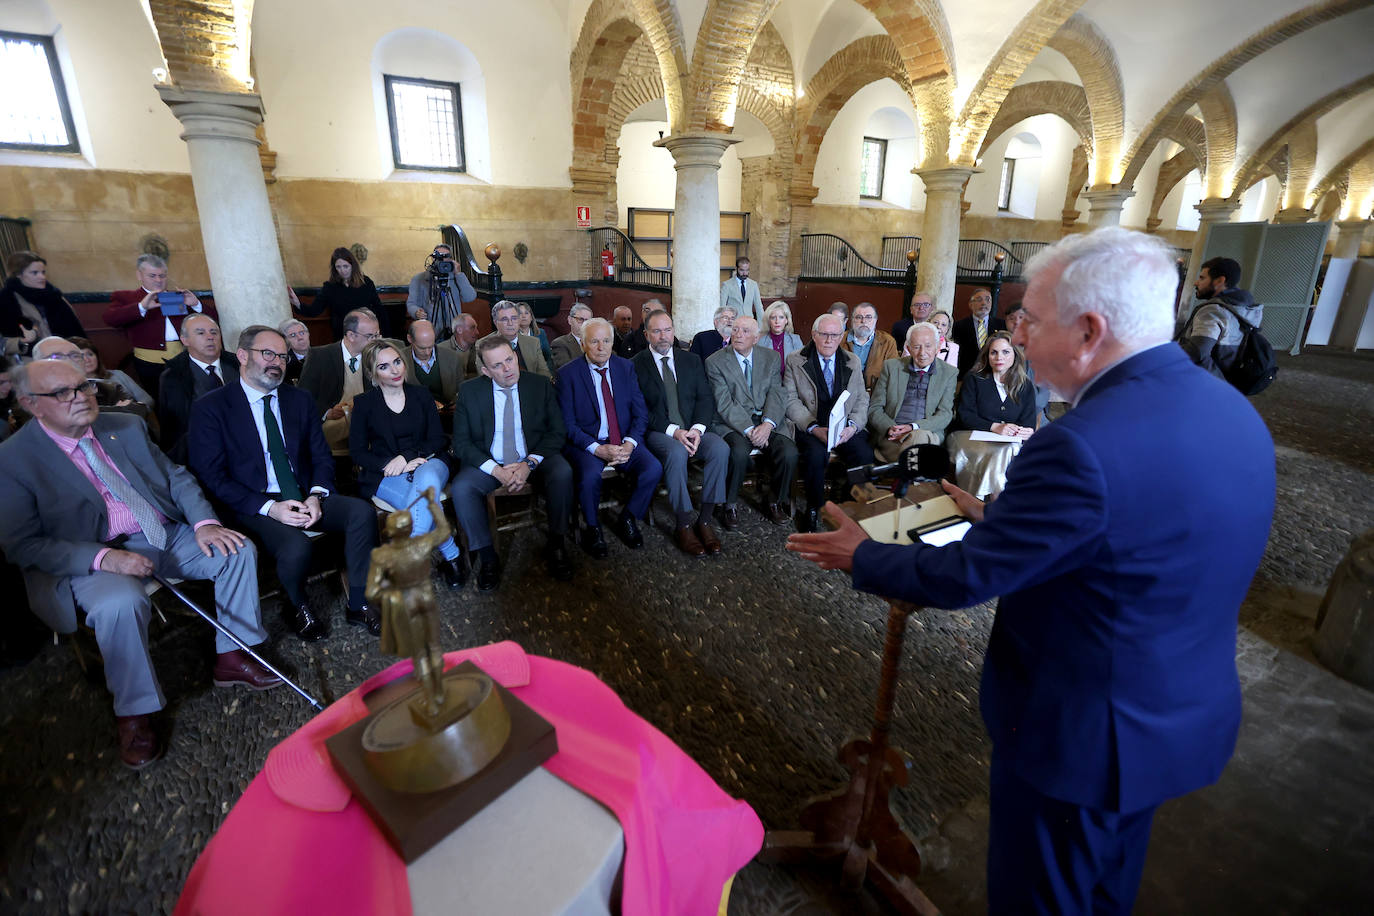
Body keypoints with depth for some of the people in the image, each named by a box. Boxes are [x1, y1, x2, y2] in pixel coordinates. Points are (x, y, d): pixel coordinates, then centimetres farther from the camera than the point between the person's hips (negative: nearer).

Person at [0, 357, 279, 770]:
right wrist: (103, 558, -25)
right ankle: (133, 712, -11)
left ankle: (231, 657, 1)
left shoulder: (126, 427, 7)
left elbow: (176, 477, 9)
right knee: (121, 602, -34)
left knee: (239, 549, -14)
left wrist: (204, 522, -10)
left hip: (165, 535, 5)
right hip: (92, 559, -5)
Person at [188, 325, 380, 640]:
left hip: (306, 497, 4)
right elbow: (211, 477, -7)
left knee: (362, 511, -24)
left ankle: (358, 604, -10)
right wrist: (269, 507, -19)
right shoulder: (210, 408, -1)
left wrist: (315, 496, -10)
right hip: (254, 506, -4)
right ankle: (297, 608, 2)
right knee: (296, 545, -33)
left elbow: (321, 455, 10)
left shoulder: (300, 399, 12)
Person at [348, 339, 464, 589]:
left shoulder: (421, 395, 10)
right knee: (425, 500, -34)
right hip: (386, 474, -1)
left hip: (426, 463, 1)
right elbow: (357, 452, 4)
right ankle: (450, 556, -20)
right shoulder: (364, 403, 5)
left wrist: (406, 457, -13)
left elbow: (438, 439, 5)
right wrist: (391, 464, -14)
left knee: (426, 481, -38)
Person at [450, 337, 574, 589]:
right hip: (489, 464, 1)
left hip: (534, 460, 0)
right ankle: (487, 556, -9)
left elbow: (558, 432, -2)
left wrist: (530, 463, -18)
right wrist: (496, 470, -18)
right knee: (461, 488, -28)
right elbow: (461, 442, -2)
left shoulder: (541, 385, 0)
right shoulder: (469, 391, 0)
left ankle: (555, 545, -10)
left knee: (563, 473, -31)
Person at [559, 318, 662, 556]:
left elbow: (640, 412, 5)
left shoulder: (626, 367, 7)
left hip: (625, 441, 3)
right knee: (589, 476, -33)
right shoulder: (567, 374, -3)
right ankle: (592, 528, -3)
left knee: (654, 469, -22)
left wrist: (630, 443, -13)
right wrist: (598, 449, -20)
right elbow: (568, 424, -7)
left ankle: (627, 519, 4)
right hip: (585, 443, -3)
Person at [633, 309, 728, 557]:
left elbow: (705, 398, 8)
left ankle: (704, 520, -17)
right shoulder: (636, 365, 2)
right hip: (658, 433, -4)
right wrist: (673, 431, -18)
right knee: (676, 452, -36)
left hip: (692, 429, 4)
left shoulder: (691, 360, 15)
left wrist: (697, 428, -12)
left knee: (720, 448, -26)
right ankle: (683, 525, -23)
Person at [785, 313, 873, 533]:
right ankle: (813, 510, -11)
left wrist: (853, 426, -10)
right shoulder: (795, 361, 4)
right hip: (810, 427, -2)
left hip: (846, 428, 3)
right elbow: (791, 401, -3)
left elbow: (862, 400, 10)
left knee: (865, 454, -26)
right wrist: (815, 428, -17)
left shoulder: (853, 362, 14)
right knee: (816, 454, -33)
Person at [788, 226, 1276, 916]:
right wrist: (999, 518, 8)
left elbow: (962, 577, -25)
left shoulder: (1083, 444, -33)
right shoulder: (1230, 409, -3)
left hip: (1081, 731, -8)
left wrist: (860, 557, -9)